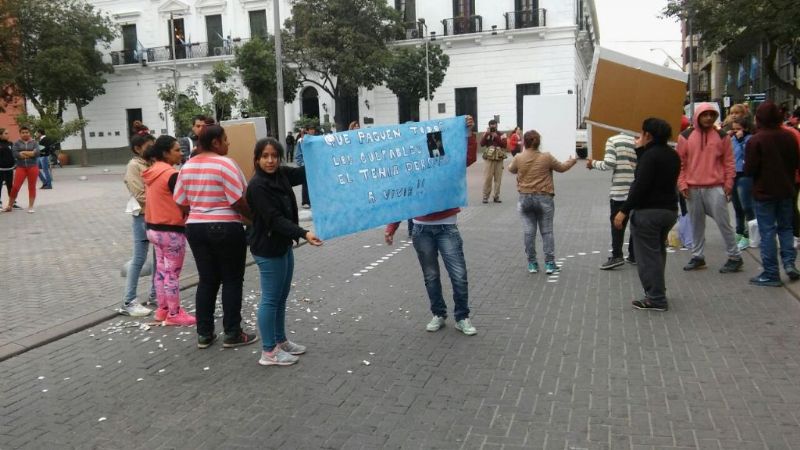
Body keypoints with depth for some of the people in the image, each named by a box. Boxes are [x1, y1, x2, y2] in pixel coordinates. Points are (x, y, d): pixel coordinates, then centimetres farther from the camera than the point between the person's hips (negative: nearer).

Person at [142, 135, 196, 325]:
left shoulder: (151, 172, 7)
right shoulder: (172, 174, -20)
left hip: (153, 228, 9)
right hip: (171, 230, -9)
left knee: (161, 270, 18)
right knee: (173, 274, 1)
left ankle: (162, 309, 28)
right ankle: (174, 314, 10)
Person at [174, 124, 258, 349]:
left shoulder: (187, 166, 7)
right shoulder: (224, 164, -14)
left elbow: (181, 202, 9)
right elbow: (238, 201, -16)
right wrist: (253, 217, -2)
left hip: (195, 228, 6)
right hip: (226, 228, -6)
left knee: (207, 280, 14)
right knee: (232, 280, 6)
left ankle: (204, 333, 18)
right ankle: (232, 333, 10)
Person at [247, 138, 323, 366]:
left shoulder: (282, 175, 4)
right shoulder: (257, 185, -19)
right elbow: (275, 219, -25)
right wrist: (304, 234, -34)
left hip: (283, 245, 8)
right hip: (268, 249, -8)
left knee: (281, 297, 17)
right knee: (271, 299, -1)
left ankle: (281, 341, 30)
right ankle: (269, 352, 9)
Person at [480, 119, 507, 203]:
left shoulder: (501, 135, 8)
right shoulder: (486, 134, 8)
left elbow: (504, 145, -7)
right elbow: (482, 144, -8)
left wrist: (496, 137, -11)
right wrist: (487, 134, -14)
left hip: (499, 160, 1)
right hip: (489, 159, -1)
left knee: (498, 179, 2)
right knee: (487, 179, -6)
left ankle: (496, 196, 9)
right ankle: (485, 196, 0)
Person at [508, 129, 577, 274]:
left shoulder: (518, 158, -6)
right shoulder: (547, 157, -7)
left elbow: (511, 169, 15)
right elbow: (561, 167, 9)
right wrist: (572, 160, 30)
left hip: (525, 199, 1)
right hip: (544, 199, -1)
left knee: (529, 232, 6)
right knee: (547, 232, 7)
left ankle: (532, 264, 11)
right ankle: (549, 264, 6)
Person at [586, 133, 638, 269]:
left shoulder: (612, 140, -1)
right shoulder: (637, 142, 11)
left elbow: (609, 164, -12)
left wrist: (593, 163, 3)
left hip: (619, 190, -4)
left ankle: (617, 256, -5)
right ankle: (634, 255, 18)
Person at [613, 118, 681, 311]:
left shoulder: (650, 155, -15)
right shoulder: (672, 155, 12)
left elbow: (640, 186, -22)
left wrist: (624, 211, -21)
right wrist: (641, 151, 20)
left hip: (648, 211, -10)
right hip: (669, 210, 10)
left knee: (648, 255, -3)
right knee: (658, 251, 22)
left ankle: (656, 299, -1)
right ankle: (657, 293, 31)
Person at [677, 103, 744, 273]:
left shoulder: (722, 136, 4)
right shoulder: (685, 136, 3)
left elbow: (729, 162, 6)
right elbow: (680, 163, 6)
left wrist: (728, 184, 0)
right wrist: (682, 184, -1)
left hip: (716, 188, -1)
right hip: (692, 189, 2)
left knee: (724, 223, 1)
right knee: (696, 225, 10)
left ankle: (735, 257, 10)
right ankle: (697, 257, 21)